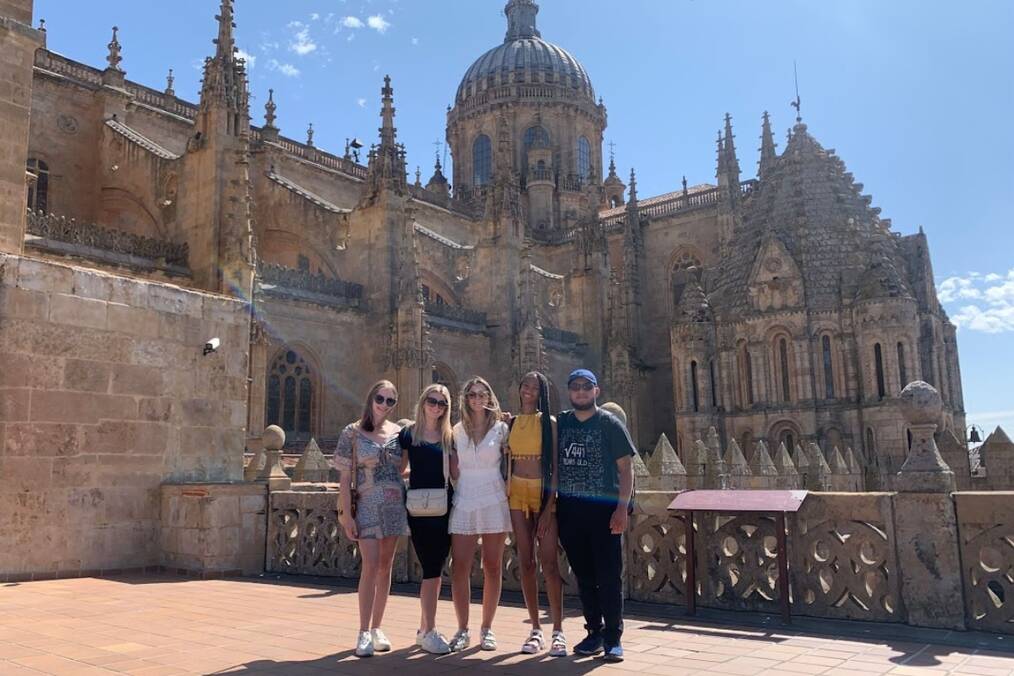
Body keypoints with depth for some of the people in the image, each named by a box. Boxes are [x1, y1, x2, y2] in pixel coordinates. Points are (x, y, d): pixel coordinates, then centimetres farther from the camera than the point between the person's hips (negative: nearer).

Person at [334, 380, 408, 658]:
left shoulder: (398, 432, 7)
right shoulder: (353, 432, -2)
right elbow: (344, 477, -4)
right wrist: (346, 513, -10)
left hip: (395, 505, 4)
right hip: (367, 506, -4)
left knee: (385, 567, 8)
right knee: (370, 565, -11)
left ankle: (377, 628, 18)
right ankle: (364, 633, -4)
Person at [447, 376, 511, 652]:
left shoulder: (501, 428, 4)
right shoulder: (457, 430, 8)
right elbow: (454, 470, 8)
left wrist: (508, 491, -3)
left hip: (494, 503, -1)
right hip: (464, 503, 1)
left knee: (492, 567, 4)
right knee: (459, 567, -3)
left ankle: (487, 629, 15)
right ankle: (462, 630, 8)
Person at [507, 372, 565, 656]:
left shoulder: (549, 422, 0)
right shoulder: (511, 423, 10)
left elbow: (556, 466, -4)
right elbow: (506, 461, 13)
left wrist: (549, 506, -10)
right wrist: (504, 496, 0)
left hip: (544, 493, -3)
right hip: (518, 494, 3)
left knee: (549, 562, -8)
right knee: (526, 562, 4)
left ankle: (558, 631, -1)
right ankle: (536, 630, 11)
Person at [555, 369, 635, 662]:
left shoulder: (610, 423, 0)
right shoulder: (560, 423, 9)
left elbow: (625, 468, -2)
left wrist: (623, 507, -11)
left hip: (603, 509, -3)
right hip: (569, 509, 4)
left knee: (608, 576, -3)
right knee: (583, 575, 10)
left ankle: (613, 638, 5)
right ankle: (594, 632, 21)